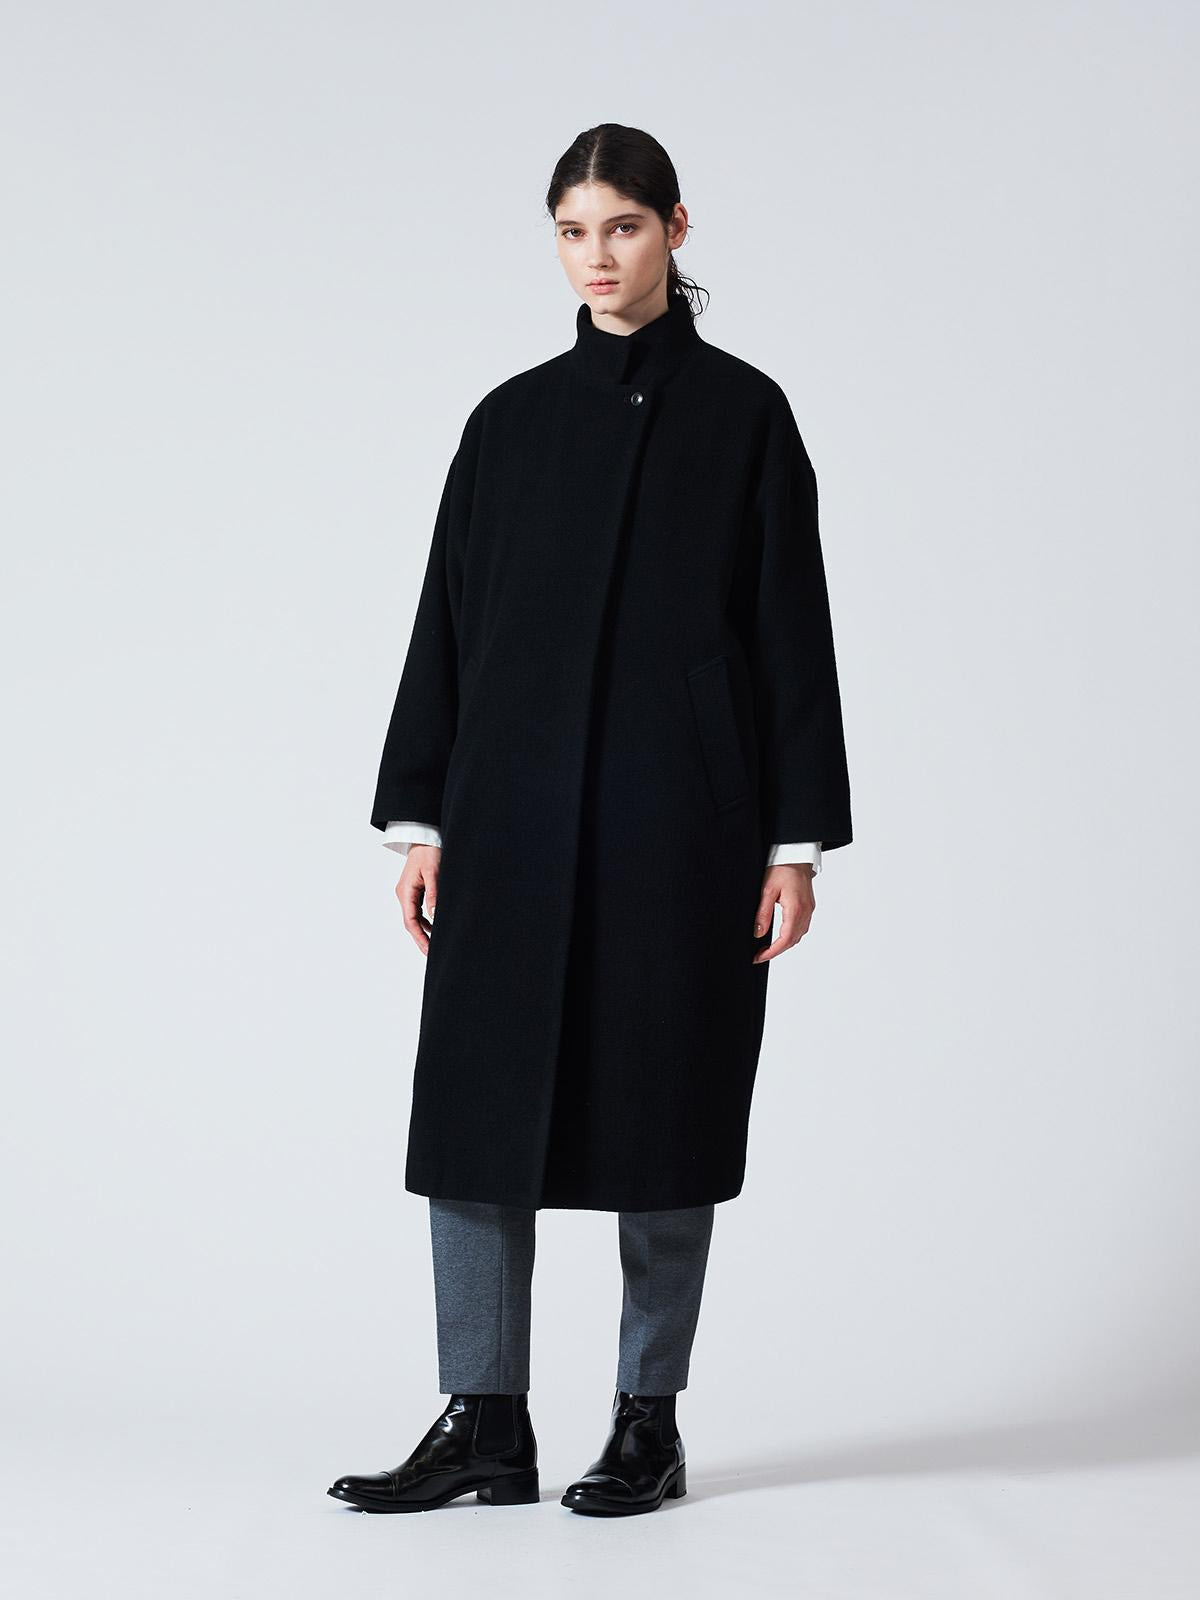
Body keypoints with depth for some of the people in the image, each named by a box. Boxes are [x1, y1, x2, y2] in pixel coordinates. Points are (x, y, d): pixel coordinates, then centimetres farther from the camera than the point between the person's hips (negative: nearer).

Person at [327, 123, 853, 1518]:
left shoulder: (742, 413, 2)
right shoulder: (512, 419, 11)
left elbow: (791, 628, 0)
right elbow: (451, 619, 10)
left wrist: (798, 838, -6)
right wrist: (418, 815, 4)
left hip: (681, 814, -3)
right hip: (517, 810, 3)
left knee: (661, 1101, 2)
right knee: (478, 1098, -2)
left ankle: (649, 1423, 13)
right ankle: (487, 1425, 6)